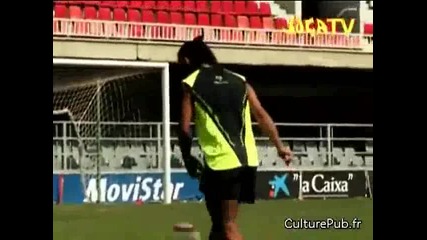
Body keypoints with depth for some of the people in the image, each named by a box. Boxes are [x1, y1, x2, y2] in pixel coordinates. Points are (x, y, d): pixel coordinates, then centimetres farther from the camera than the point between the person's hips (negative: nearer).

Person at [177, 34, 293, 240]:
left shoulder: (191, 84, 2)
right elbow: (261, 115, 9)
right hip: (248, 160, 6)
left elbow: (185, 128, -2)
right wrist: (279, 146, 11)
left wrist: (187, 158, 12)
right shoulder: (239, 80, 15)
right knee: (221, 222, 19)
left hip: (222, 161, -6)